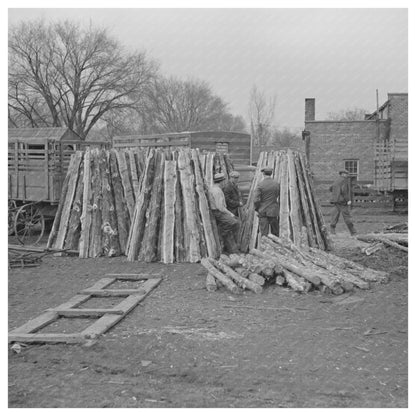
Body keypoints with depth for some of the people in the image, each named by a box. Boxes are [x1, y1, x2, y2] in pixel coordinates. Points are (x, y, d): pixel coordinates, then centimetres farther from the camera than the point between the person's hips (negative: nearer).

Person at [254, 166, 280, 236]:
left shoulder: (260, 185, -10)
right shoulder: (277, 184, 1)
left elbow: (256, 200, -13)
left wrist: (256, 209, 1)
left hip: (263, 212, -3)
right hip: (274, 212, 3)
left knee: (264, 234, 0)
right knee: (275, 233, 11)